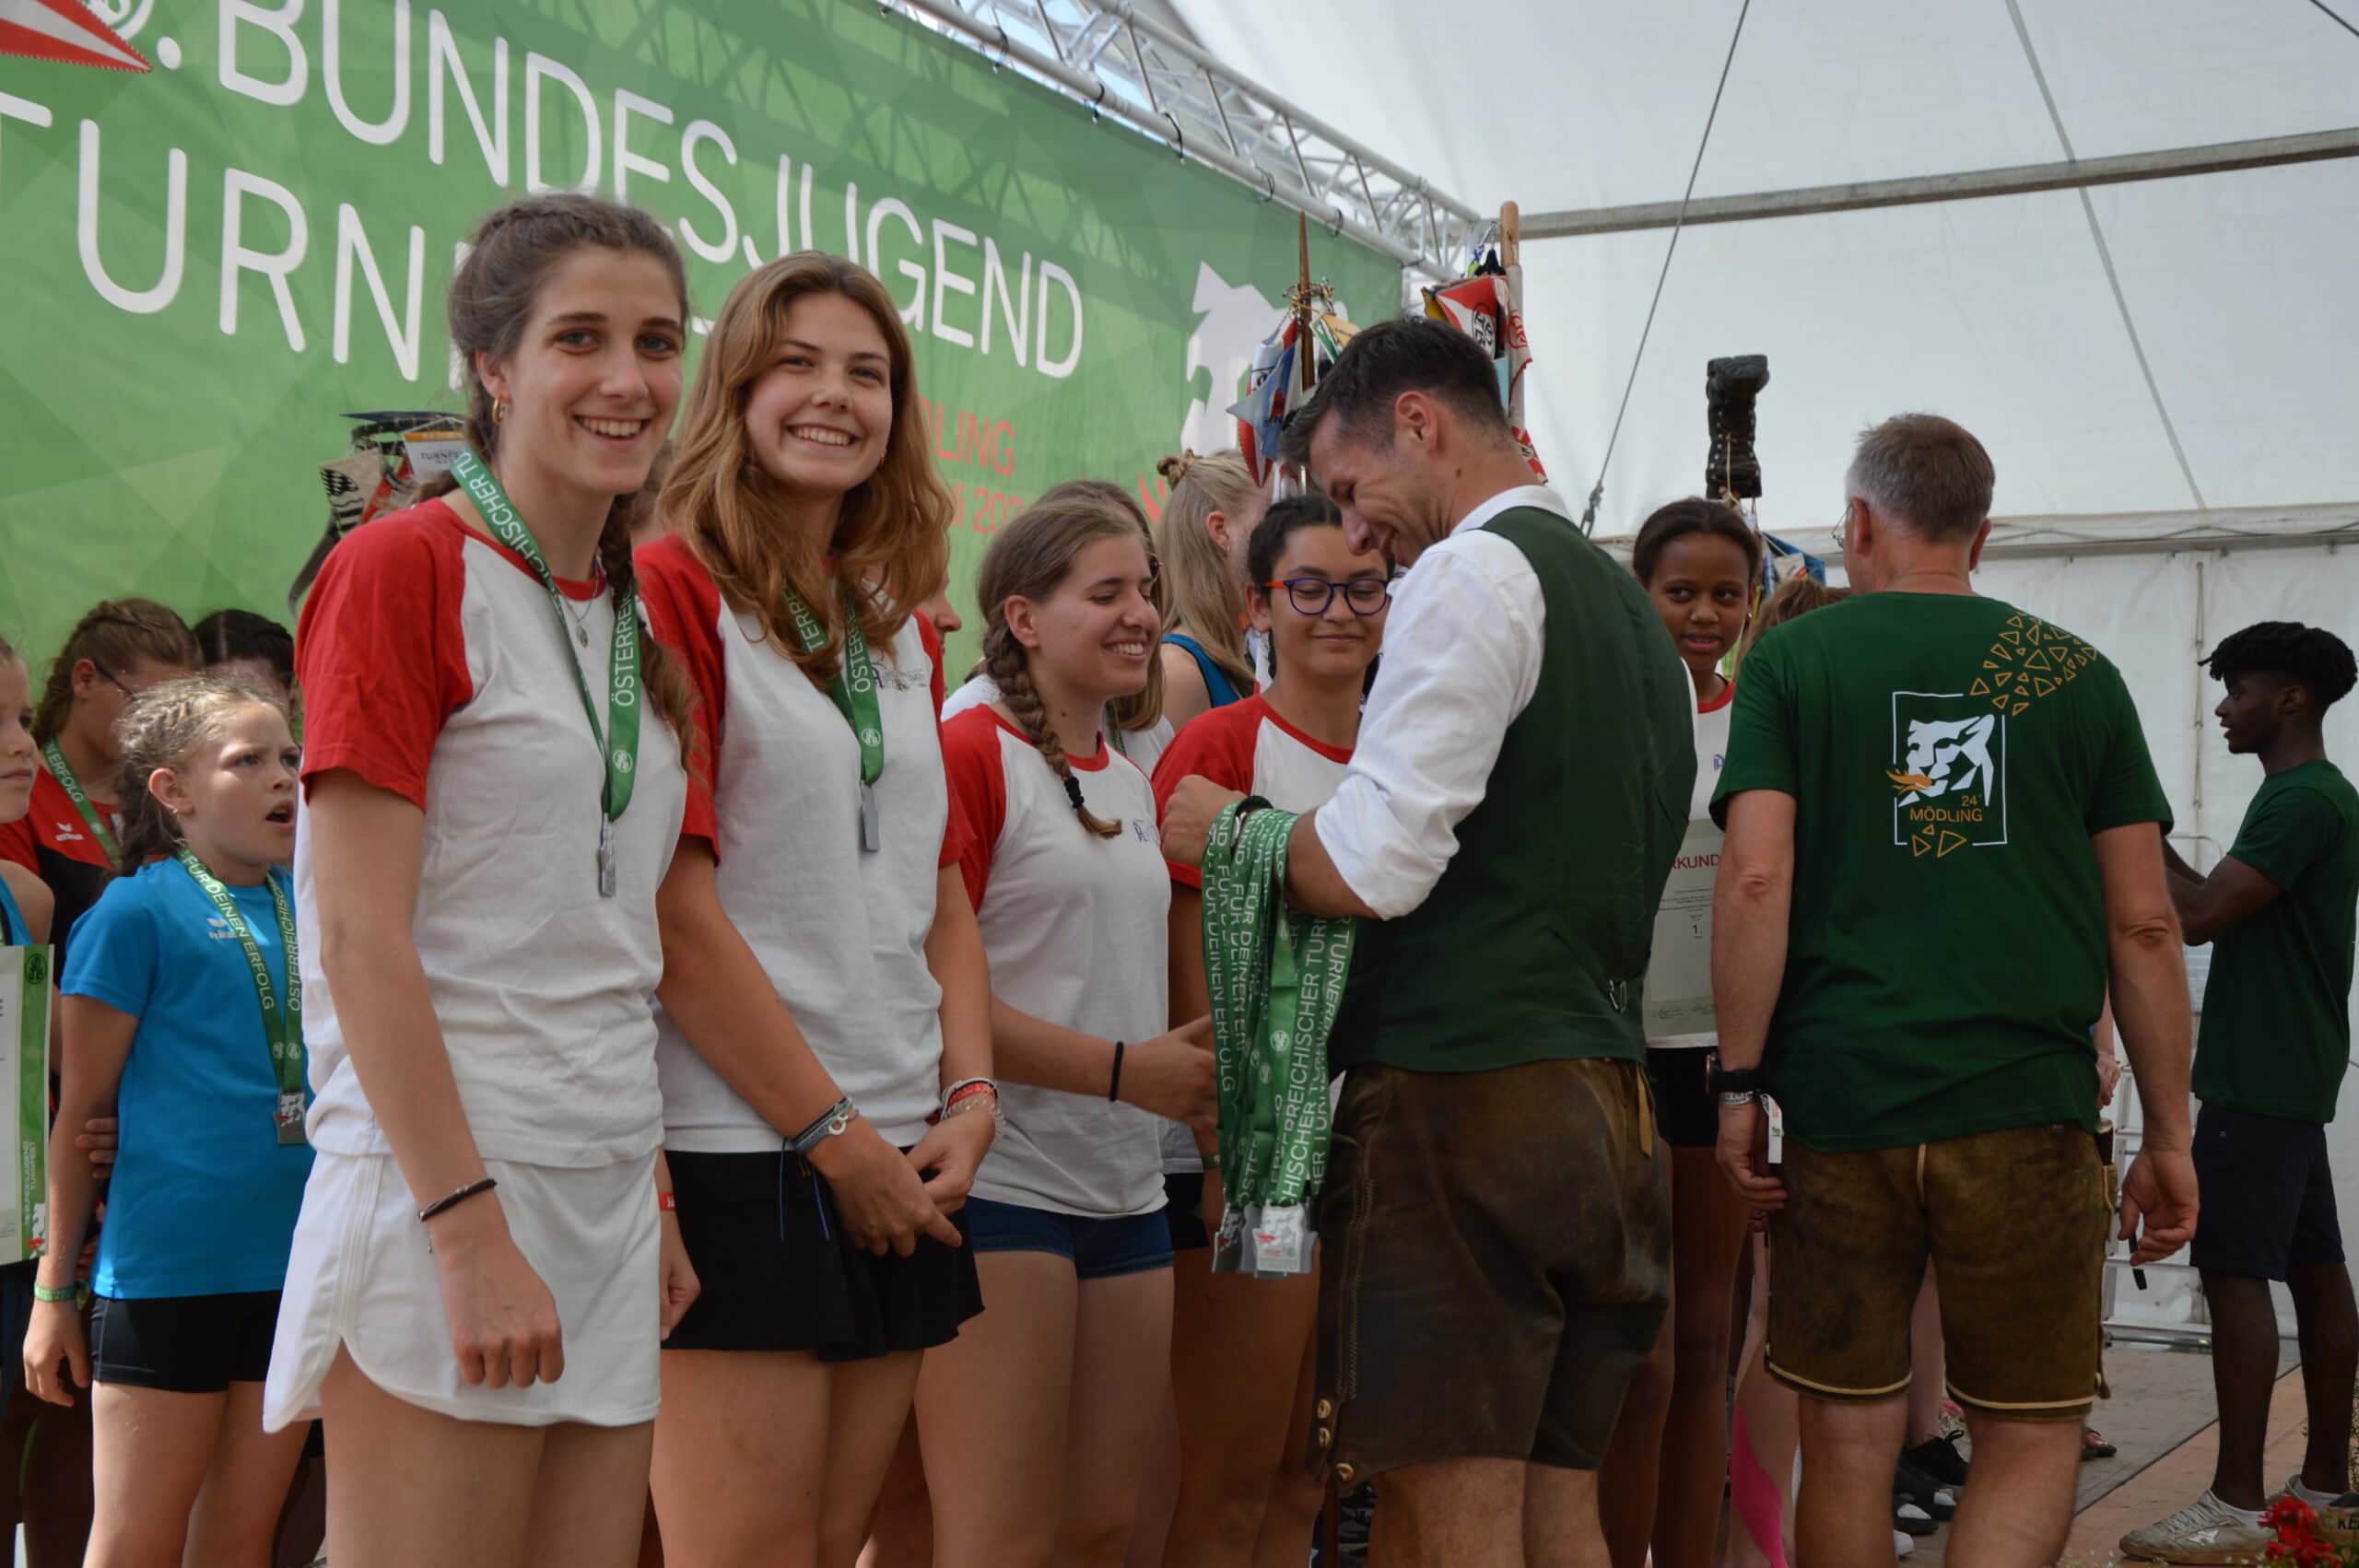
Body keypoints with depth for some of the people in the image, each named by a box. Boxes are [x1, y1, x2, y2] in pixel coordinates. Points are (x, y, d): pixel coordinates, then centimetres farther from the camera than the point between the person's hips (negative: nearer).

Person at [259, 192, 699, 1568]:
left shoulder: (637, 618, 14)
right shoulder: (400, 569, -9)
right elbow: (359, 940, -14)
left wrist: (654, 1204, 13)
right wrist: (474, 1233, -18)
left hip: (607, 1202, 7)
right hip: (442, 1194, -7)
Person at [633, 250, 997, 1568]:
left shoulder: (901, 631, 17)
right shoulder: (673, 592, -6)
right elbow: (675, 906, -13)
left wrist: (969, 1096, 3)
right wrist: (831, 1133, -11)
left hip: (900, 1163, 7)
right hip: (740, 1155, -7)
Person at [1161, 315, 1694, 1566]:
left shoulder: (1472, 574, -8)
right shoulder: (1632, 608, 21)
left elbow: (1370, 868, -17)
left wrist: (1224, 828, 1)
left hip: (1463, 1096, -9)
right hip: (1607, 1103, 9)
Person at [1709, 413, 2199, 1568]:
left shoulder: (1791, 660, 4)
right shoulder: (2078, 676, 7)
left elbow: (1756, 878, -8)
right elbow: (2143, 922, 5)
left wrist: (1740, 1085, -2)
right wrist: (2169, 1136, 11)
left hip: (1840, 1101, 0)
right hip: (2027, 1115, 0)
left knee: (1850, 1442, 11)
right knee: (2032, 1443, 9)